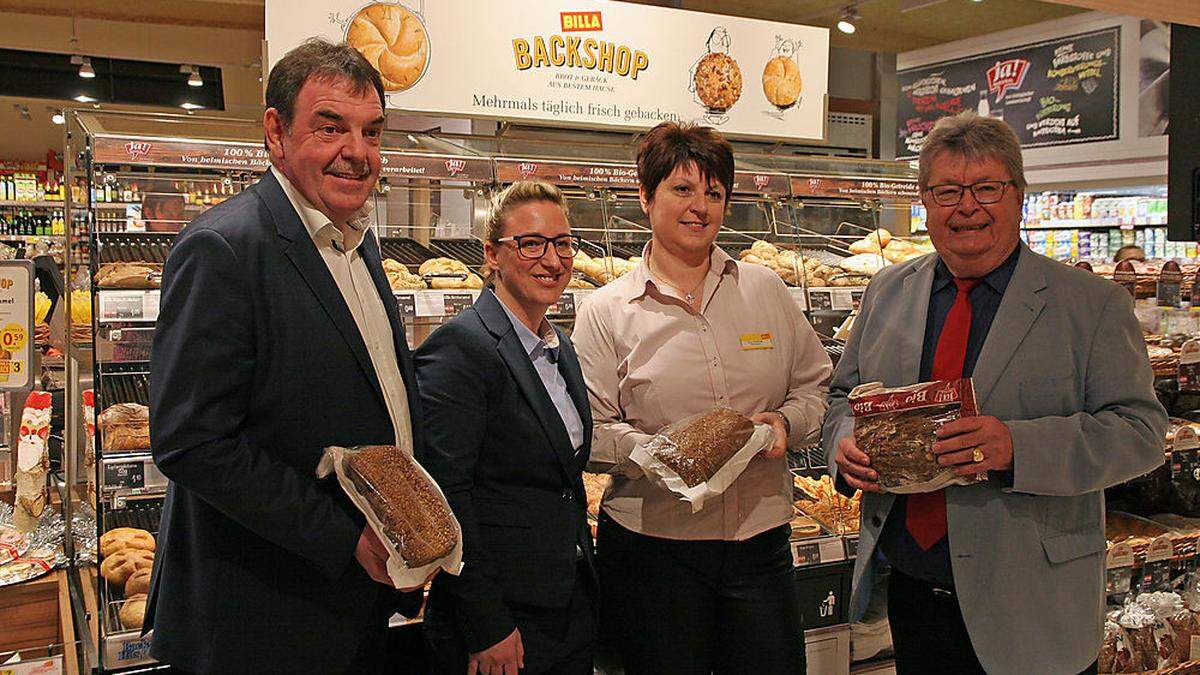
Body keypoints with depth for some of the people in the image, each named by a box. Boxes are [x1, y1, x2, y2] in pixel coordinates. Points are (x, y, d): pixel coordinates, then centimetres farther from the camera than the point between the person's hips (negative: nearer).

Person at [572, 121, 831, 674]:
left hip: (761, 540, 3)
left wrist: (785, 422, -7)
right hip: (653, 543, -2)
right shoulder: (606, 312, -1)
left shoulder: (766, 290, 8)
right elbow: (589, 430, -5)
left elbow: (815, 385, 14)